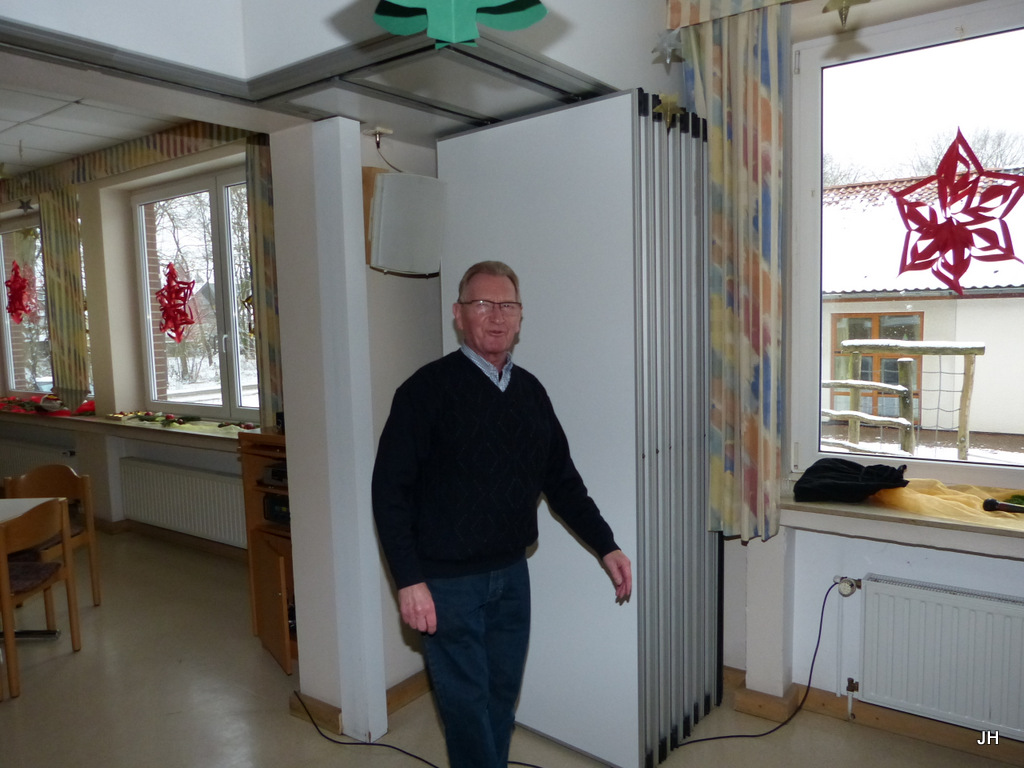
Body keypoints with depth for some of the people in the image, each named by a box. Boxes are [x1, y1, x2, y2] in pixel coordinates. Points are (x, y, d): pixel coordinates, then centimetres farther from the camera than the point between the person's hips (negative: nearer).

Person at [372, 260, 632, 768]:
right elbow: (390, 489, -13)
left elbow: (562, 480, 11)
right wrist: (409, 580, -17)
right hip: (446, 580, -5)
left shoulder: (530, 391, 5)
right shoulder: (428, 389, -12)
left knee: (503, 694, 17)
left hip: (511, 573, 5)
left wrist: (605, 546, 7)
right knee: (467, 702, 6)